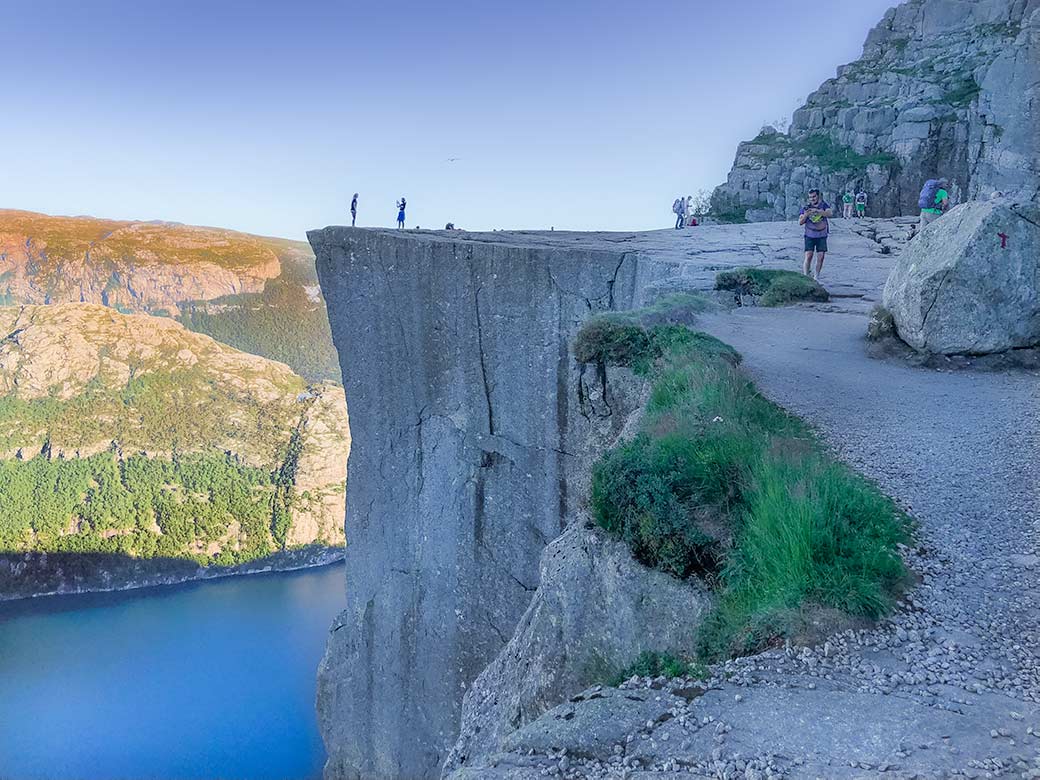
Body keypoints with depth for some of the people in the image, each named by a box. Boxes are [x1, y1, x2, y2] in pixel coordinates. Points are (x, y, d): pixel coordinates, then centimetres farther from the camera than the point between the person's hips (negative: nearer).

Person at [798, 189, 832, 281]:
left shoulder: (824, 205, -3)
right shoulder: (806, 207, -3)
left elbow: (830, 213, -22)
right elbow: (800, 222, -6)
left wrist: (817, 211, -33)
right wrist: (806, 215, -26)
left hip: (822, 236, 1)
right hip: (810, 235, -1)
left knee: (821, 257, -1)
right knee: (808, 256, -12)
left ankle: (816, 276, 12)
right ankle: (806, 275, -7)